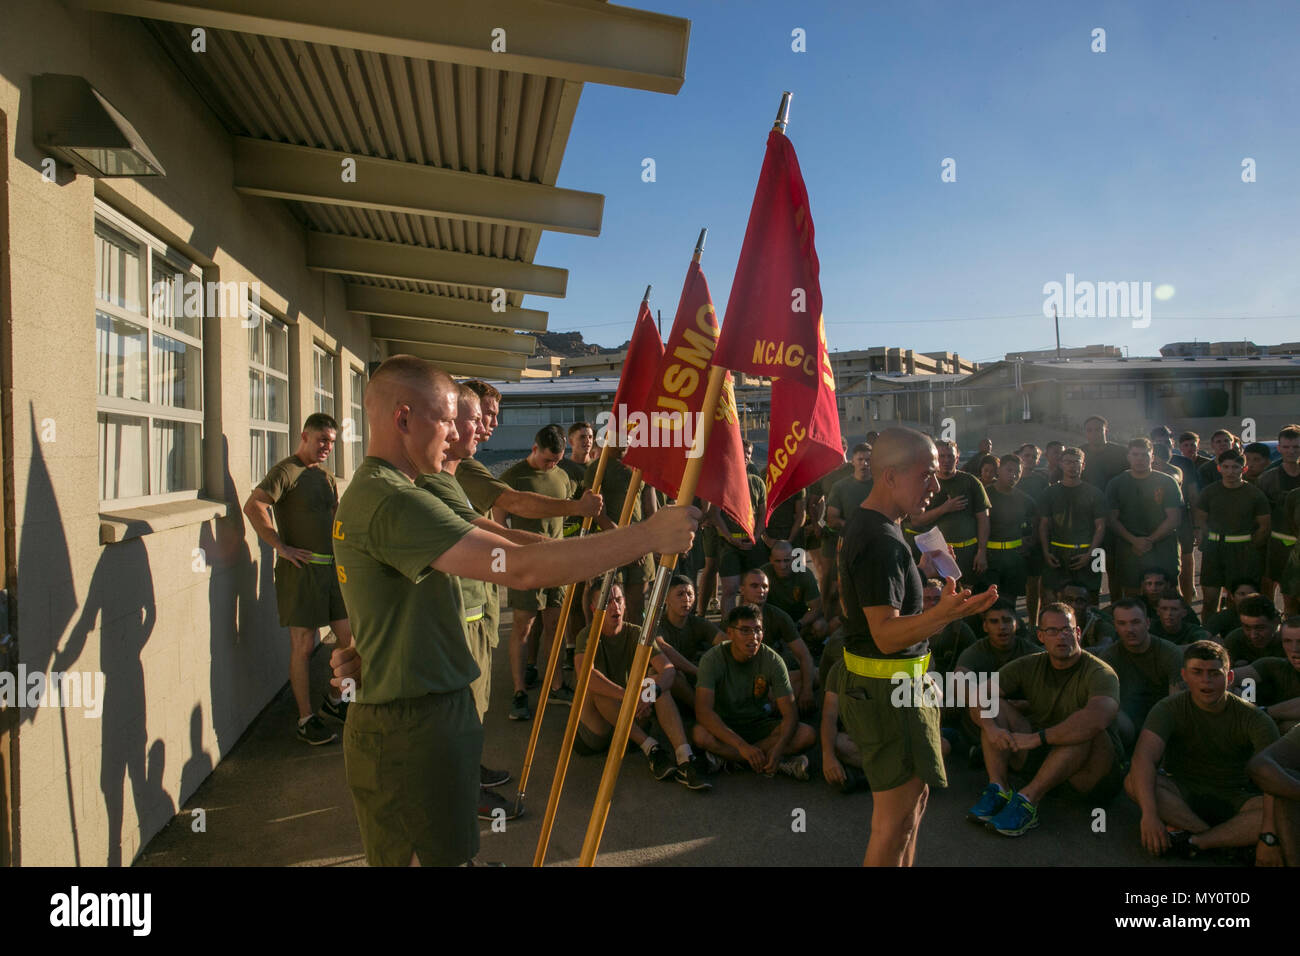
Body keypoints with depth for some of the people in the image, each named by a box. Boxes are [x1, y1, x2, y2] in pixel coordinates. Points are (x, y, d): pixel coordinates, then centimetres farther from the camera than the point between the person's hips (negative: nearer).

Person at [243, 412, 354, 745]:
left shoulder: (325, 475, 17)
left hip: (331, 566, 8)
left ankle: (333, 700, 29)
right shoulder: (286, 471, -8)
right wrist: (281, 547, -20)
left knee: (350, 637, 10)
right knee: (303, 645, -1)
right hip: (300, 568, -8)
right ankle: (305, 720, 10)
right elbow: (253, 506, -21)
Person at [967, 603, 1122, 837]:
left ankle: (1029, 799, -37)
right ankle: (999, 789, -27)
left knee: (1085, 729, -34)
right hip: (1041, 756, 5)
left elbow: (1096, 719, -38)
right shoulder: (1029, 667, 1)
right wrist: (990, 727, -31)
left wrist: (1037, 738, -38)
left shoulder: (1100, 673, -15)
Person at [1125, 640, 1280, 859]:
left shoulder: (1252, 717, -8)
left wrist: (1271, 833, -37)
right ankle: (1232, 841, -26)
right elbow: (1143, 758, -27)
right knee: (1134, 781, -30)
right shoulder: (1169, 710, -11)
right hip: (1184, 795, 0)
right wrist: (1149, 814, -42)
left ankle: (1194, 841, -28)